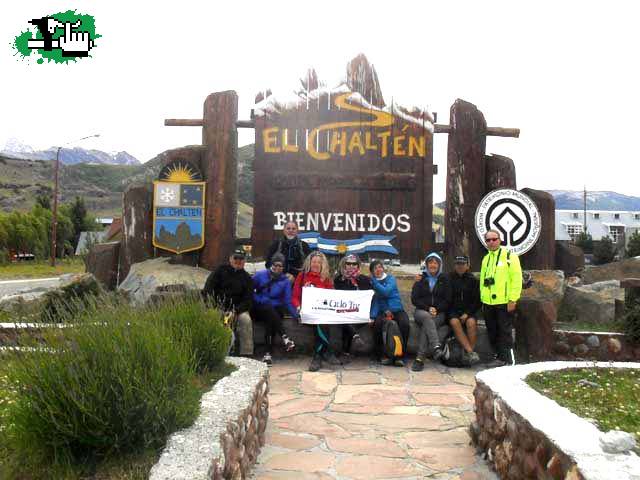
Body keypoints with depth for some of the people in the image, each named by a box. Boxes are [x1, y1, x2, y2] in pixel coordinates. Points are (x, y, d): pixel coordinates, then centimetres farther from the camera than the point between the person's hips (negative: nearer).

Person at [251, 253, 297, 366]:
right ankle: (285, 338, -44)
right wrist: (261, 300, -10)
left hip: (275, 310, 1)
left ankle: (268, 353, -37)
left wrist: (296, 315, -12)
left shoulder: (285, 281, 7)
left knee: (271, 321, -32)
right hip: (259, 309, -1)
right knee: (269, 308, -35)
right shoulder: (260, 275, 5)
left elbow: (287, 302, 3)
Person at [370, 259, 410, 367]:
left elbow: (386, 291, -14)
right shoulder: (371, 283, 11)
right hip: (382, 312, 1)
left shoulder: (391, 278, 5)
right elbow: (374, 301, 0)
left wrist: (374, 281, -10)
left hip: (397, 310, -1)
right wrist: (372, 316, -16)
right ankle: (381, 355, -18)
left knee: (404, 324, -31)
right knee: (377, 323, -32)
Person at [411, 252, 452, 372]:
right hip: (422, 311, 0)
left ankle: (420, 358, -38)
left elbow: (447, 300, 8)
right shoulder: (420, 279, 17)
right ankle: (436, 347, -53)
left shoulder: (444, 280, 17)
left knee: (425, 326, -33)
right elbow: (414, 299, 7)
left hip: (439, 313, 0)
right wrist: (428, 308, -8)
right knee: (426, 317, -37)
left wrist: (436, 309, -9)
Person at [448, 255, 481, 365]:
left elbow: (477, 300, 6)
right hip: (452, 312, -1)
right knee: (454, 322, -32)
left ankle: (467, 355, -25)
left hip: (467, 312, 1)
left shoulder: (473, 280, 9)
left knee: (471, 322, -31)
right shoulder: (448, 279, 7)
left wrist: (467, 313, -6)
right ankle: (470, 352, -34)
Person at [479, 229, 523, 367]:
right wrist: (483, 300, 16)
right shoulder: (486, 259, 17)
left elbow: (516, 279, -11)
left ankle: (509, 359, 4)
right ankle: (500, 356, 22)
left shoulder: (509, 256, -5)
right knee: (492, 332, 11)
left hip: (504, 302, -7)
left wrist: (513, 299, -16)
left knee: (504, 331, -4)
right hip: (488, 303, 7)